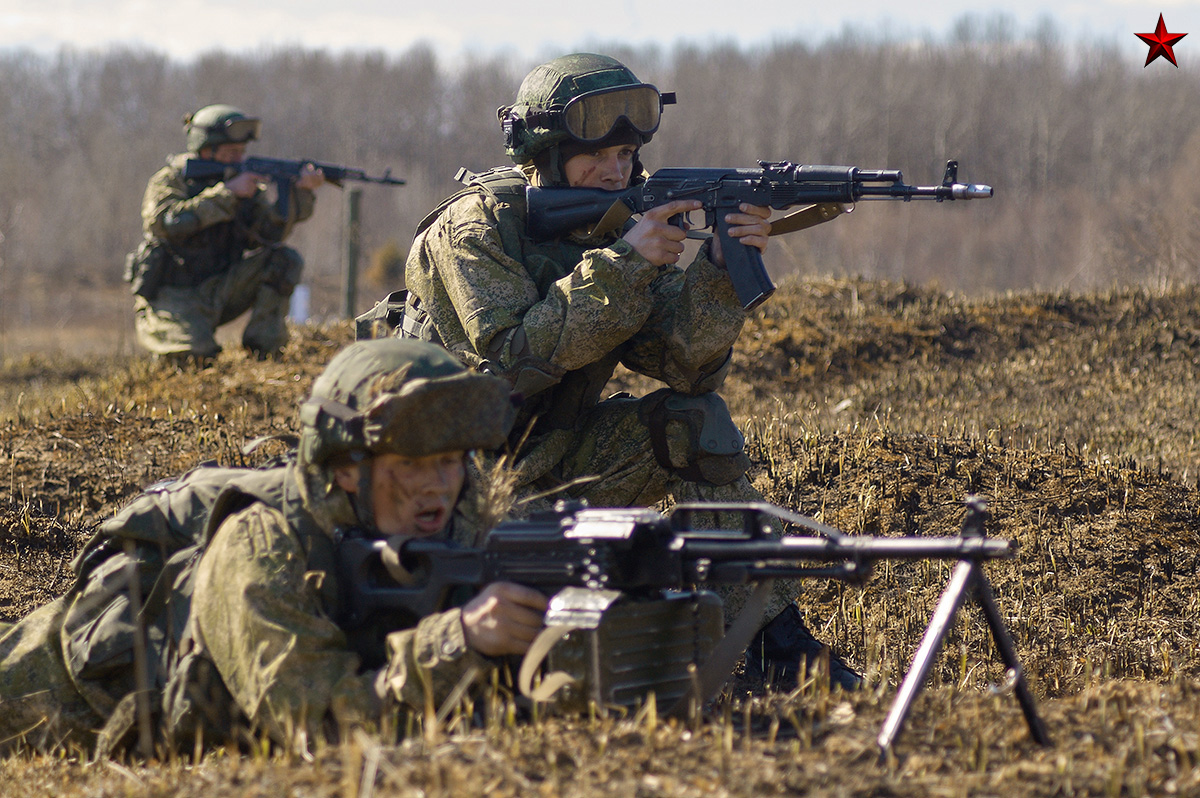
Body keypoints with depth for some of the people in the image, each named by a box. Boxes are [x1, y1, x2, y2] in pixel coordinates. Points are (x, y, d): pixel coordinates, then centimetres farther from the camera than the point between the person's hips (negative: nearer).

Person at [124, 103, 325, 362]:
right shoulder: (171, 179, -8)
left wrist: (300, 191, -24)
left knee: (286, 260, -11)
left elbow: (269, 231, -8)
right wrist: (228, 193, -27)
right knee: (195, 353, -32)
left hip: (217, 290, 6)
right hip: (173, 298, -6)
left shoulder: (245, 183, 6)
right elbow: (166, 221, -29)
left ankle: (263, 347, -7)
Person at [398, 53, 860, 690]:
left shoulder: (624, 224, 0)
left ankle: (775, 642, -14)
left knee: (694, 423, -16)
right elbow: (515, 360, -29)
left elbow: (689, 365, -10)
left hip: (544, 463, 5)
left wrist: (722, 268, -26)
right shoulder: (477, 225, -17)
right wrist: (620, 265, -31)